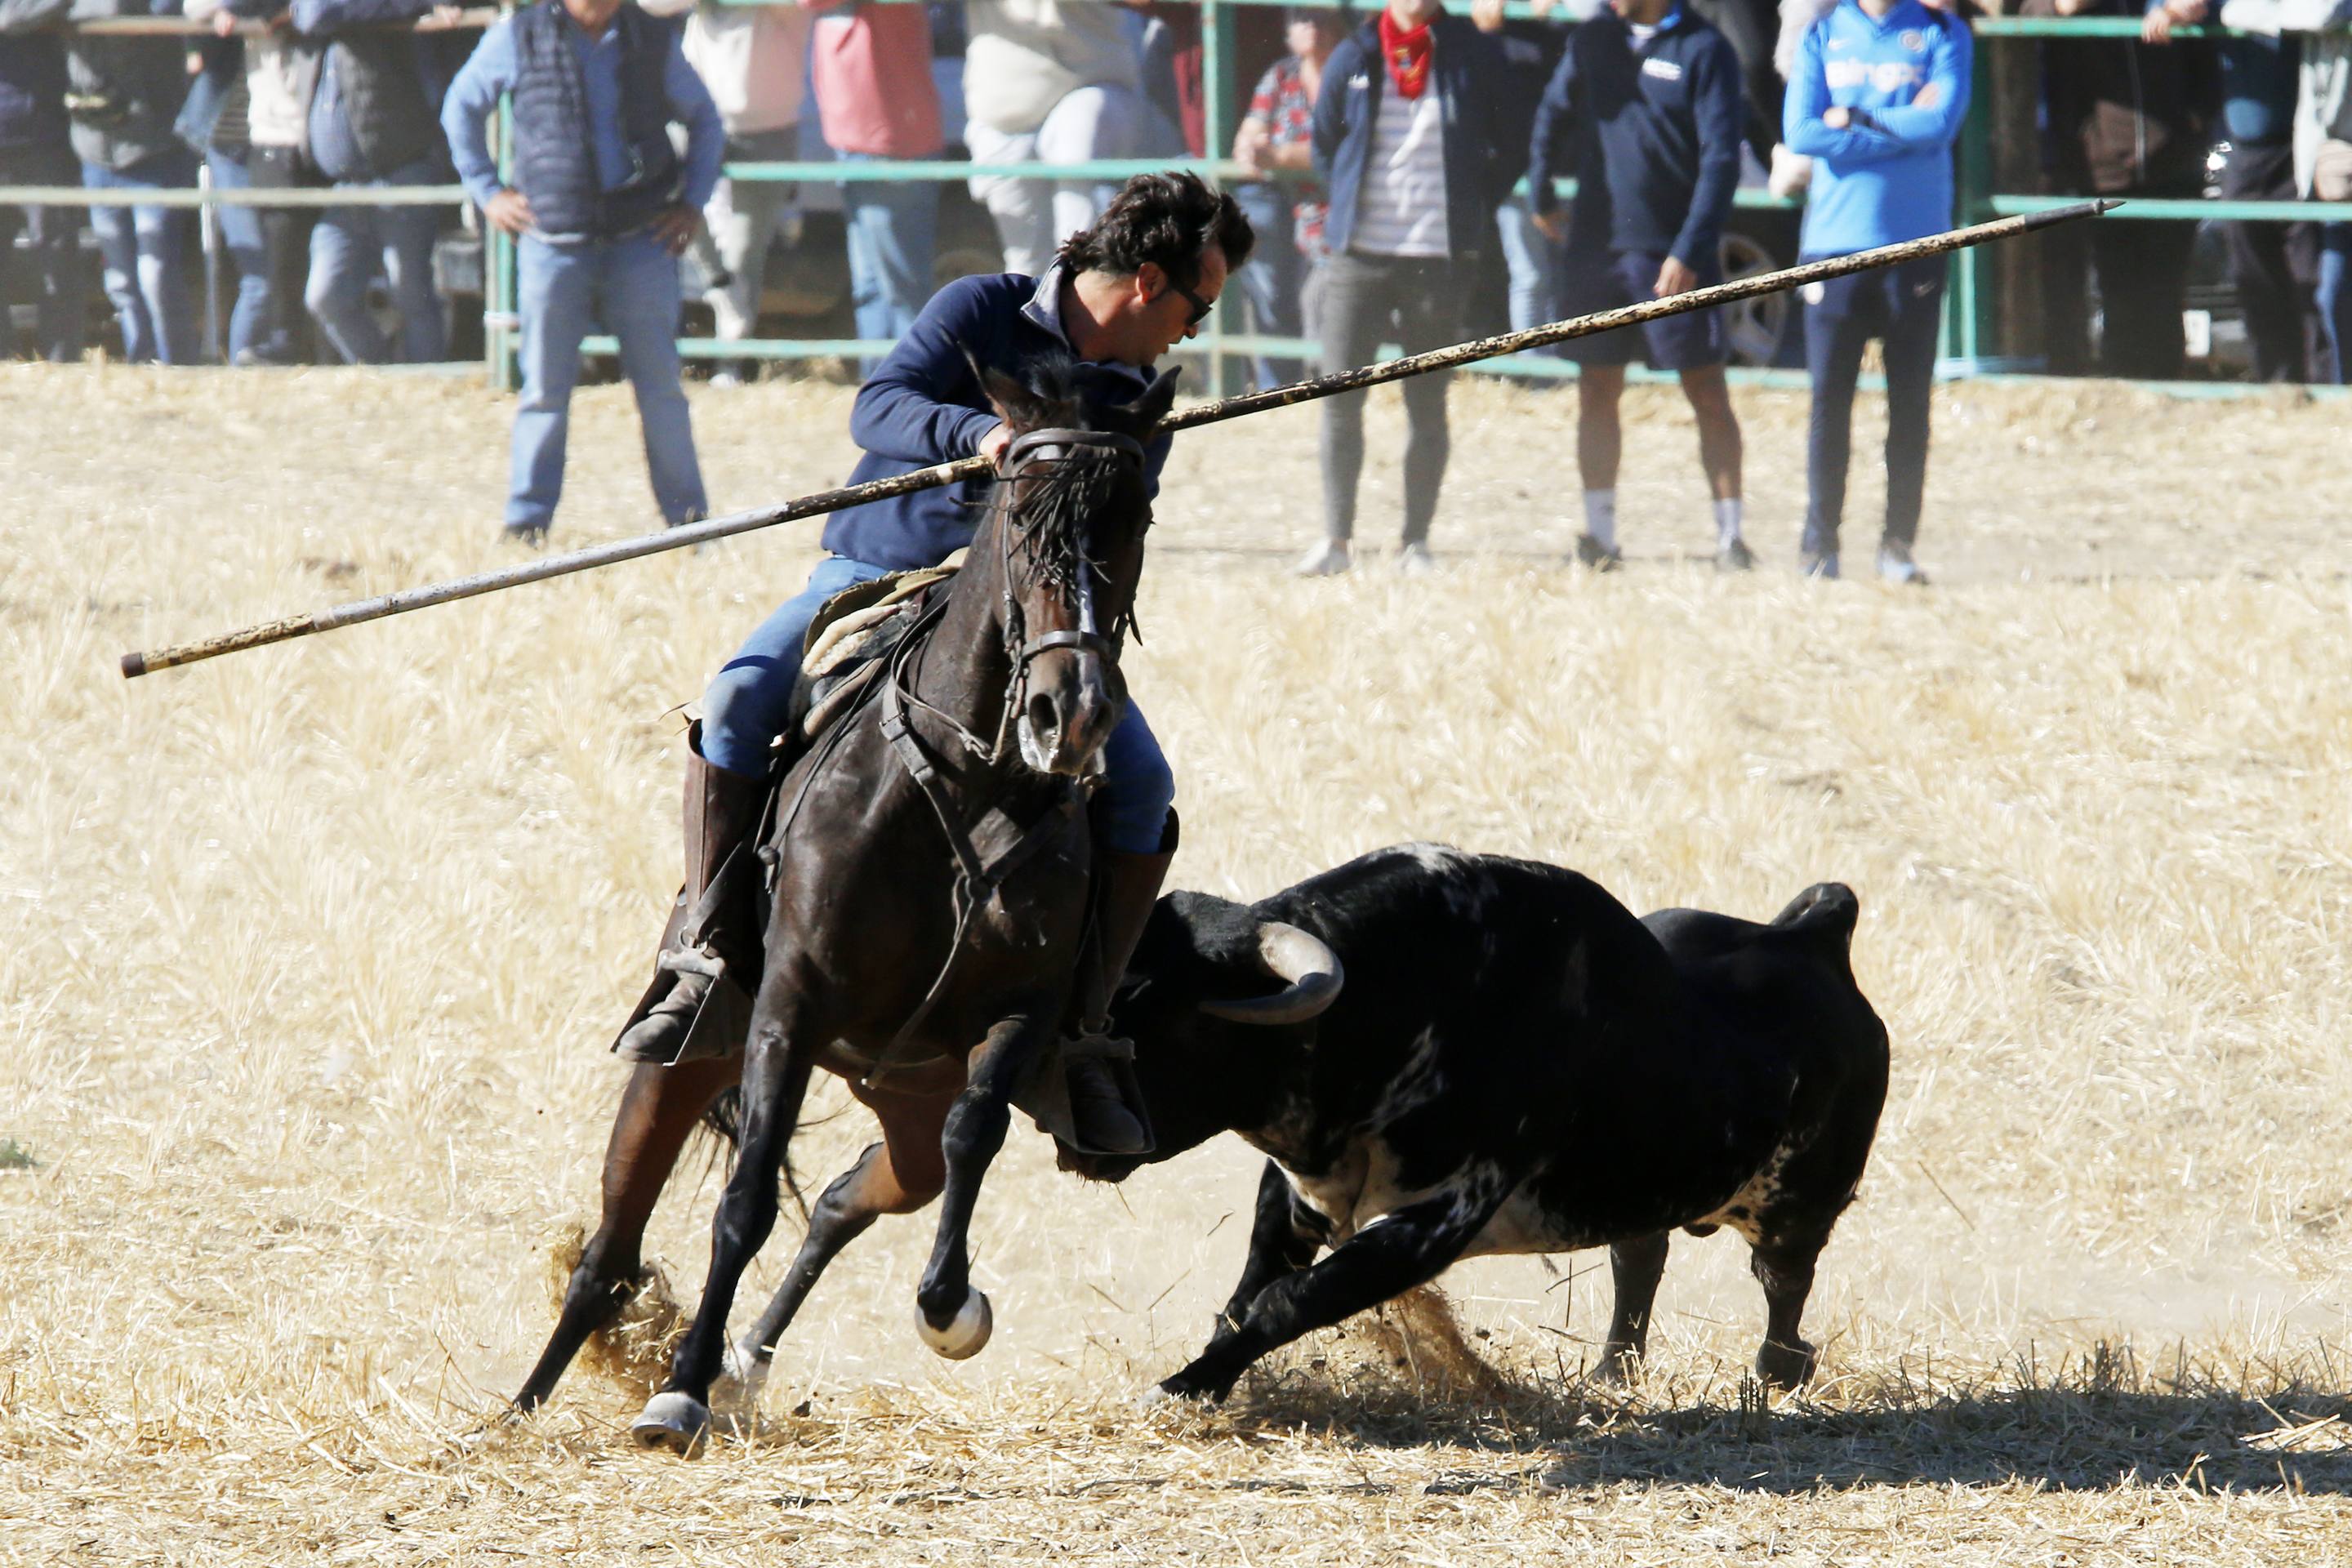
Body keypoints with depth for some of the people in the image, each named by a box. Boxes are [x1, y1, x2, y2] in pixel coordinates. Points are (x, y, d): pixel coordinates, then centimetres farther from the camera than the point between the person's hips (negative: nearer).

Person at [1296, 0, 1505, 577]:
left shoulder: (1475, 57, 1)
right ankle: (1336, 538, 3)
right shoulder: (1353, 59, 5)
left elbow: (1509, 143, 11)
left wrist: (1474, 216, 7)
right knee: (1339, 397, -3)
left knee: (1427, 403, 3)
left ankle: (1416, 542, 9)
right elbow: (1324, 147, 18)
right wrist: (1350, 205, 10)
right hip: (1360, 253, 1)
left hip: (1440, 258, -1)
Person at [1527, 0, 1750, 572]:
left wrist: (1689, 252, -17)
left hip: (1674, 259, -5)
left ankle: (1729, 536, 1)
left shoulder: (1703, 50, -7)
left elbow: (1721, 159, -11)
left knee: (1707, 391, -2)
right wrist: (1541, 198, 19)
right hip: (1596, 246, 5)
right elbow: (1552, 117, 24)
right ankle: (1599, 536, 10)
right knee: (1597, 390, 5)